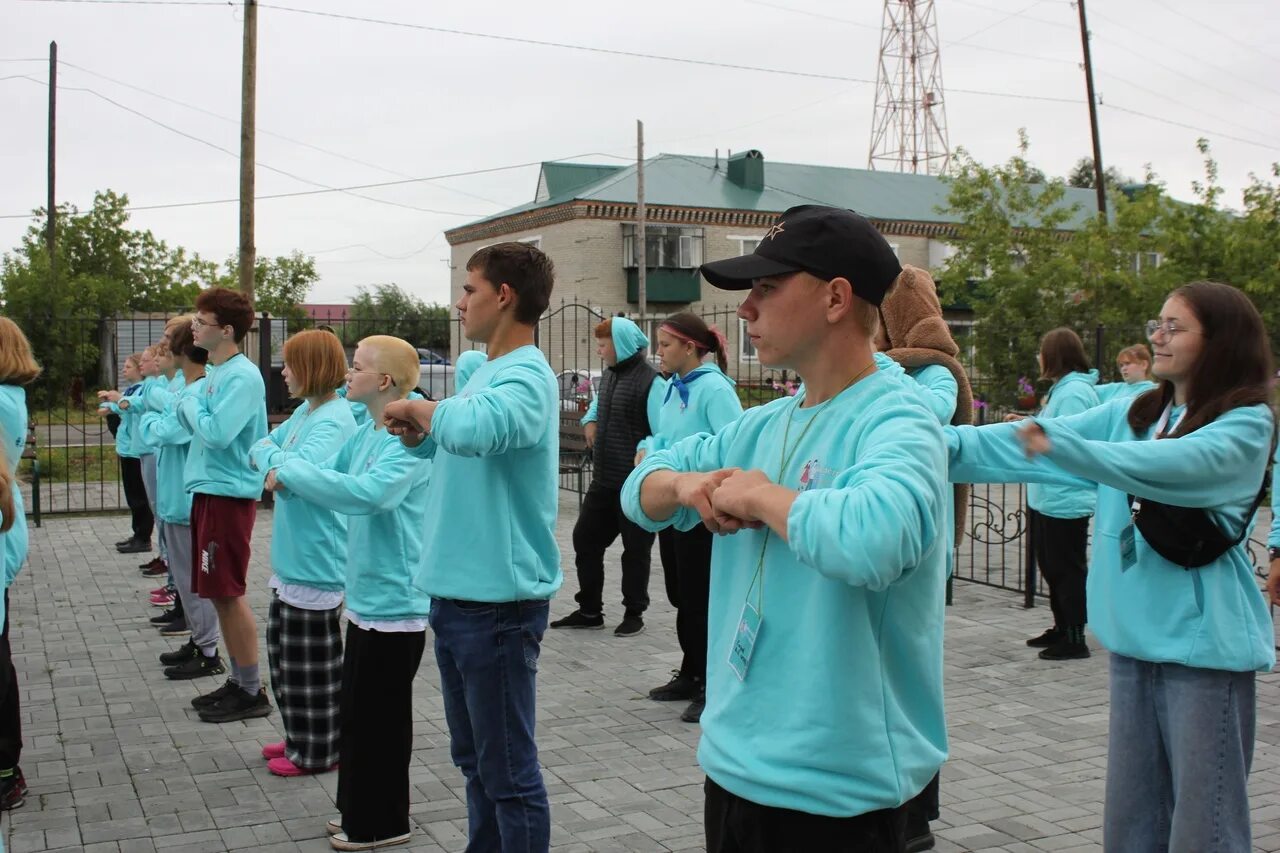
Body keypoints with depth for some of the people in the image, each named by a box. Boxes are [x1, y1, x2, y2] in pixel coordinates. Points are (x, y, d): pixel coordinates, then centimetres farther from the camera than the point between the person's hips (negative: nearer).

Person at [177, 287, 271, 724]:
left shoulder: (242, 377, -15)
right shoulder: (215, 373, 14)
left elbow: (217, 433, -24)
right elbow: (189, 421, 18)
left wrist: (191, 403, -8)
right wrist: (188, 405, -1)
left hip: (228, 493, -10)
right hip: (208, 490, 10)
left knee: (228, 594, -4)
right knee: (219, 593, 14)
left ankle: (252, 692, 6)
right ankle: (238, 682, 23)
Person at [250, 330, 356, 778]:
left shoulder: (334, 421, -18)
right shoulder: (304, 412, 10)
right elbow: (260, 449, 15)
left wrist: (269, 453, -12)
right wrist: (266, 453, -8)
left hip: (316, 560, -10)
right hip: (293, 556, 10)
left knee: (310, 658, 2)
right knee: (284, 649, 18)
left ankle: (317, 751, 15)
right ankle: (300, 737, 32)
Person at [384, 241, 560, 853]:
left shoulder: (526, 377, -17)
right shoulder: (487, 372, 13)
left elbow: (472, 429, -37)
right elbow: (449, 445, 23)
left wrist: (416, 408, -18)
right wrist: (417, 434, 2)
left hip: (498, 598, -10)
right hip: (454, 592, 10)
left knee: (508, 771, 1)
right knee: (473, 757, 21)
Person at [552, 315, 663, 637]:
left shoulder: (650, 381, -17)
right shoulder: (609, 374, 9)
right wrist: (590, 421, 11)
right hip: (603, 481, 8)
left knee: (635, 550, 6)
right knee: (585, 539, 11)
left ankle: (634, 614, 21)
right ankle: (589, 610, 23)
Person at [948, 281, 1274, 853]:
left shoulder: (1246, 424, -7)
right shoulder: (1135, 414, 10)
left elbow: (1166, 464, -27)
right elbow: (1032, 441, 1)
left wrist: (1059, 445, -40)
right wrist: (945, 442, -12)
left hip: (1202, 637, -6)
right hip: (1135, 633, 6)